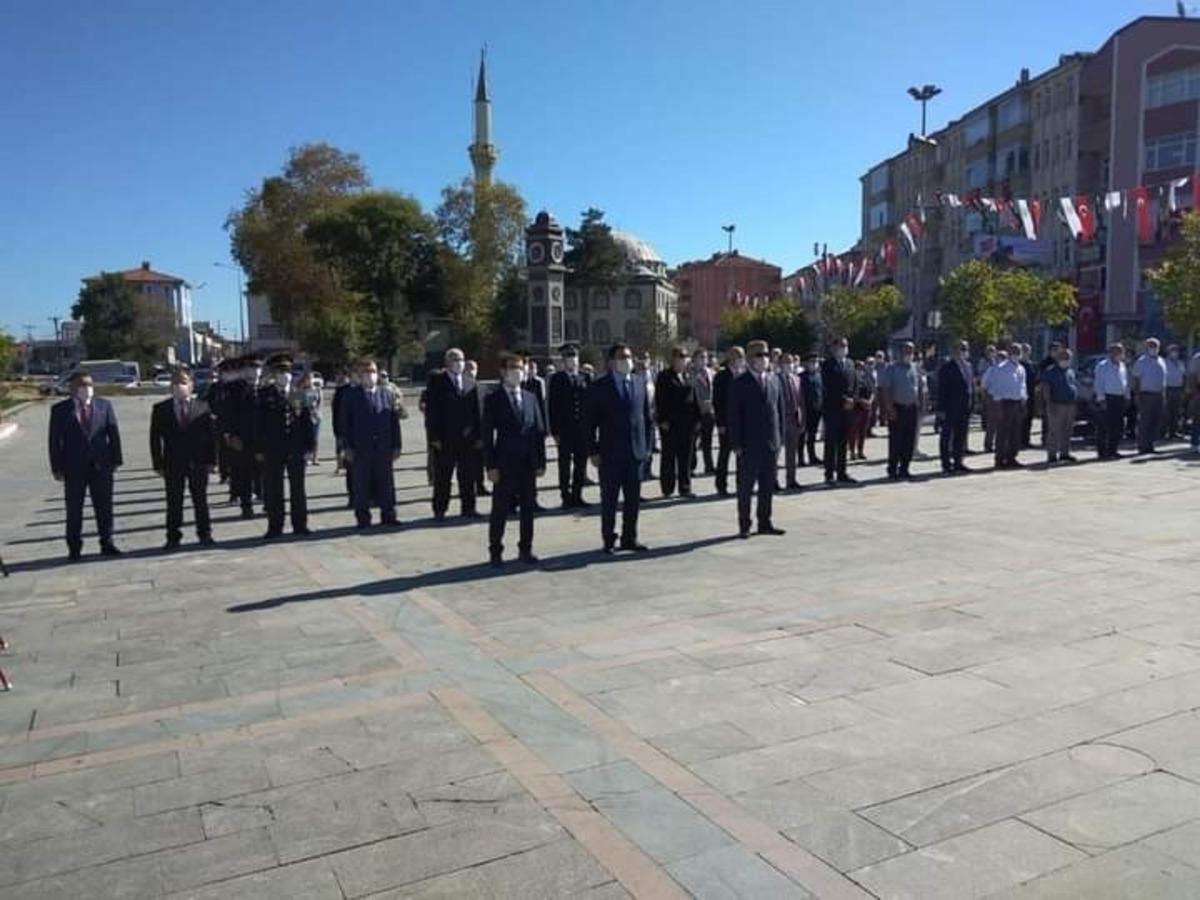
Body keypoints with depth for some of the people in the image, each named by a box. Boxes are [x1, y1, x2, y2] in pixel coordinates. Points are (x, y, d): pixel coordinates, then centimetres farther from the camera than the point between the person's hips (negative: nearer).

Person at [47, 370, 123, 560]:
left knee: (104, 507, 5)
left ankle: (107, 544, 13)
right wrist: (57, 467, -4)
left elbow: (113, 433, 5)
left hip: (101, 465, 1)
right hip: (73, 468, -1)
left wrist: (116, 460, -1)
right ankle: (74, 548, 14)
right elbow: (55, 440, 1)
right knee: (74, 509, 5)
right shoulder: (60, 409, 1)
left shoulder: (104, 405, 5)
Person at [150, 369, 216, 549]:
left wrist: (211, 460, -4)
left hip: (198, 462, 0)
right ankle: (173, 537, 13)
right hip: (173, 464, 0)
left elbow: (211, 435, 3)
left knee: (200, 500, 8)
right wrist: (158, 465, -4)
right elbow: (155, 438, 3)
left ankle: (204, 534, 17)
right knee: (174, 503, 5)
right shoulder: (160, 409, 4)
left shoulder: (203, 407, 4)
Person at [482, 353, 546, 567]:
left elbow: (539, 431, 9)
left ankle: (525, 549, 20)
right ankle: (495, 552, 12)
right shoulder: (493, 400, -2)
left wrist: (541, 461, 3)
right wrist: (491, 466, -11)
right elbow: (487, 435, -5)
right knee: (500, 509, 2)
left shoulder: (531, 398, 10)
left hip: (528, 463, 4)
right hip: (504, 463, -4)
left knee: (528, 508, 9)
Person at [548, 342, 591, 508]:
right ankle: (566, 497, 11)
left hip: (583, 430, 3)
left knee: (581, 464, 7)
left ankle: (577, 496, 17)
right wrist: (555, 431, -9)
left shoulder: (585, 378, 9)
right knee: (565, 465, 4)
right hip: (565, 430, -3)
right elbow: (553, 406, -4)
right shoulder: (557, 379, 0)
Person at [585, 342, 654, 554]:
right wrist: (593, 451, -9)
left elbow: (647, 417, 13)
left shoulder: (640, 385, 10)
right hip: (610, 453, -4)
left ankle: (629, 538, 21)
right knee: (609, 499, 4)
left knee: (633, 499, 9)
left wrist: (646, 445, 6)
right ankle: (609, 540, 15)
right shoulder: (599, 387, -4)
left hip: (636, 451, 4)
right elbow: (590, 422, -5)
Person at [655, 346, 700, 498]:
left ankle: (685, 488, 14)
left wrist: (697, 419, 7)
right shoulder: (664, 376, -3)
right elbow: (659, 400, -7)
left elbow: (694, 399, 13)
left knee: (686, 457, 7)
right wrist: (663, 420, -14)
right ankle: (667, 489, 10)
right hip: (670, 423, -4)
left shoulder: (688, 376, 12)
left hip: (687, 423, 5)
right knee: (669, 457, 3)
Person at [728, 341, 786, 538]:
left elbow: (780, 409, 12)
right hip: (748, 444, -5)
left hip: (771, 442, 5)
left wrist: (779, 437, 7)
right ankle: (744, 525, 11)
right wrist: (736, 444, -11)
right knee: (745, 486, 3)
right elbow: (734, 415, -7)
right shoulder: (739, 383, -5)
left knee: (768, 486, 11)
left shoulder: (774, 379, 9)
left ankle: (765, 523, 21)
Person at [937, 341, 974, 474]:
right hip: (951, 409, -7)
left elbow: (971, 385, 16)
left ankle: (958, 462, 20)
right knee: (947, 436, 2)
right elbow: (942, 389, -12)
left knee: (961, 437, 12)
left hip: (965, 408, 7)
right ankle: (946, 463, 7)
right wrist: (942, 409, -16)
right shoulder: (947, 367, -9)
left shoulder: (968, 365, 13)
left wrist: (972, 403, 9)